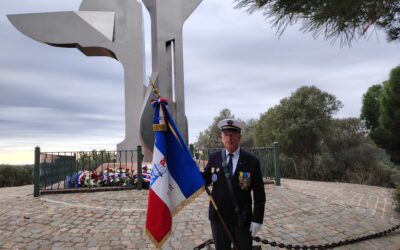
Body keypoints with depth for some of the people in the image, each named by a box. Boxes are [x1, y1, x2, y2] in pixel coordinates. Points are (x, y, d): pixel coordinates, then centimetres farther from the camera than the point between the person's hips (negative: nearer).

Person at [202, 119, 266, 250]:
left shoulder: (252, 161, -9)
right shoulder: (214, 158, -2)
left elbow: (259, 193, -6)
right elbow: (206, 180, 5)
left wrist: (257, 219, -9)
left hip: (243, 219, -1)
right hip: (219, 217, 2)